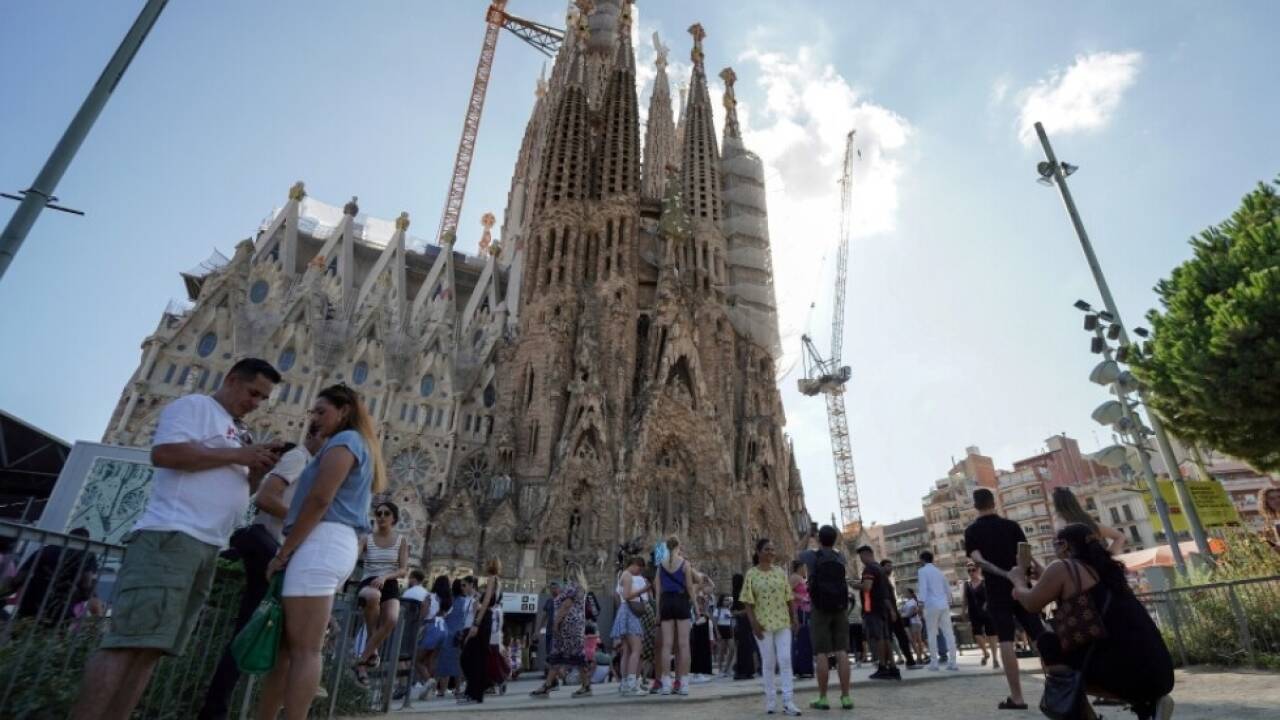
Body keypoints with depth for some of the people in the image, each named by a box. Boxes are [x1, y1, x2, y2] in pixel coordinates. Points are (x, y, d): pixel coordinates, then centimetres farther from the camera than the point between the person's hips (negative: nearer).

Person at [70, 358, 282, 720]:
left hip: (207, 548, 9)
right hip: (170, 536, -9)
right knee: (132, 640, -13)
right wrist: (235, 455, -12)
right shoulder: (193, 405, 1)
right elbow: (164, 452, -16)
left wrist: (260, 468, 8)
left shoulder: (238, 433, 25)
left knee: (150, 646, 5)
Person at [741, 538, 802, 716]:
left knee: (785, 660, -3)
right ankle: (769, 700, 17)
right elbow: (748, 602, -5)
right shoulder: (751, 574, -4)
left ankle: (788, 701, 2)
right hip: (763, 623, -3)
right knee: (768, 662, 5)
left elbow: (789, 598, 10)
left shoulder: (780, 572, 7)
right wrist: (753, 623, -12)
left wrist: (794, 617, 4)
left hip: (783, 622, 3)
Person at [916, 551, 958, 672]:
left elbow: (923, 589, -11)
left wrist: (921, 603, -13)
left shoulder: (922, 571, 0)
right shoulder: (939, 571, 18)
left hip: (931, 605, -5)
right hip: (944, 605, 6)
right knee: (949, 633, 4)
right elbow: (947, 589, 18)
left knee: (932, 634, 1)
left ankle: (934, 663, 1)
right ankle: (952, 662, 2)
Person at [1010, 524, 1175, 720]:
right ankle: (1149, 702, 12)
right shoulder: (1102, 568, 20)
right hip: (1160, 671, 8)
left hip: (1128, 670, -8)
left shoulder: (1062, 567, -4)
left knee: (1047, 644, 2)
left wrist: (1018, 580, 24)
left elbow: (1031, 605, 6)